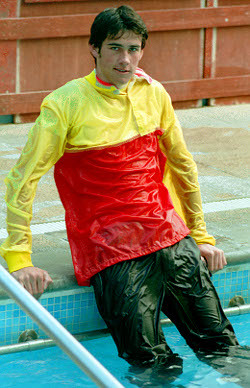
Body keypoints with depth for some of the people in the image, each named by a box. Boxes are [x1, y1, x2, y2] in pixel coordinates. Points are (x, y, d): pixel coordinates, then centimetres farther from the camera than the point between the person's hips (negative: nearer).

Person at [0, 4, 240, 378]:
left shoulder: (153, 93, 7)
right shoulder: (65, 104, -8)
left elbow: (182, 165, 19)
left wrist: (201, 236, 19)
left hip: (169, 235, 4)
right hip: (109, 246, -4)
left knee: (222, 345, -3)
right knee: (151, 362, -14)